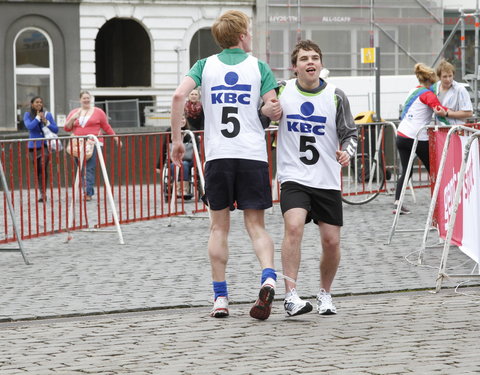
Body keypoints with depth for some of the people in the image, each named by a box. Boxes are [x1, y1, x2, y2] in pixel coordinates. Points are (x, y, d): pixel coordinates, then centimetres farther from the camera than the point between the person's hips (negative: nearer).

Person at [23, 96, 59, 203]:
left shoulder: (47, 114, 5)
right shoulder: (28, 115, 4)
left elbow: (56, 129, 4)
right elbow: (29, 126, -13)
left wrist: (46, 122, -10)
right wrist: (38, 118, -9)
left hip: (45, 145, -1)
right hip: (33, 146, 1)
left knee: (43, 167, -16)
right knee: (37, 170, 6)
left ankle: (43, 193, -15)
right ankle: (42, 193, 17)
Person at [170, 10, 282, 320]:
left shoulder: (205, 65, 7)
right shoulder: (259, 67, 4)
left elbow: (179, 96, -8)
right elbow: (275, 110, -5)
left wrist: (177, 139, -2)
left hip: (217, 155, 1)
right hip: (253, 154, -1)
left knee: (219, 227, 11)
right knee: (256, 225, 5)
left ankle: (220, 297, 7)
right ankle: (268, 277, -21)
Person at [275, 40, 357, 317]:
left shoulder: (336, 96, 0)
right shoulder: (281, 91, 0)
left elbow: (350, 133, 6)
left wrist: (347, 152, -14)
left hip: (327, 180, 2)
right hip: (293, 177, -2)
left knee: (331, 241, 2)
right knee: (294, 227, -24)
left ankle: (325, 294, 27)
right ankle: (291, 296, -23)